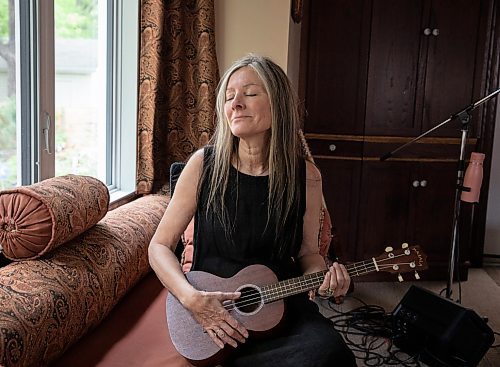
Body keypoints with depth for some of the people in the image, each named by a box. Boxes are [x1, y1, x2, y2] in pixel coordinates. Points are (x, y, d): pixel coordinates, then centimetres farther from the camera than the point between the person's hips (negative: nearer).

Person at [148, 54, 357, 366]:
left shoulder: (306, 176, -4)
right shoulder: (204, 165, -6)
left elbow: (307, 252, 10)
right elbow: (160, 246, -1)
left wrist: (324, 276, -12)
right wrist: (192, 298, -18)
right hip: (208, 307, -3)